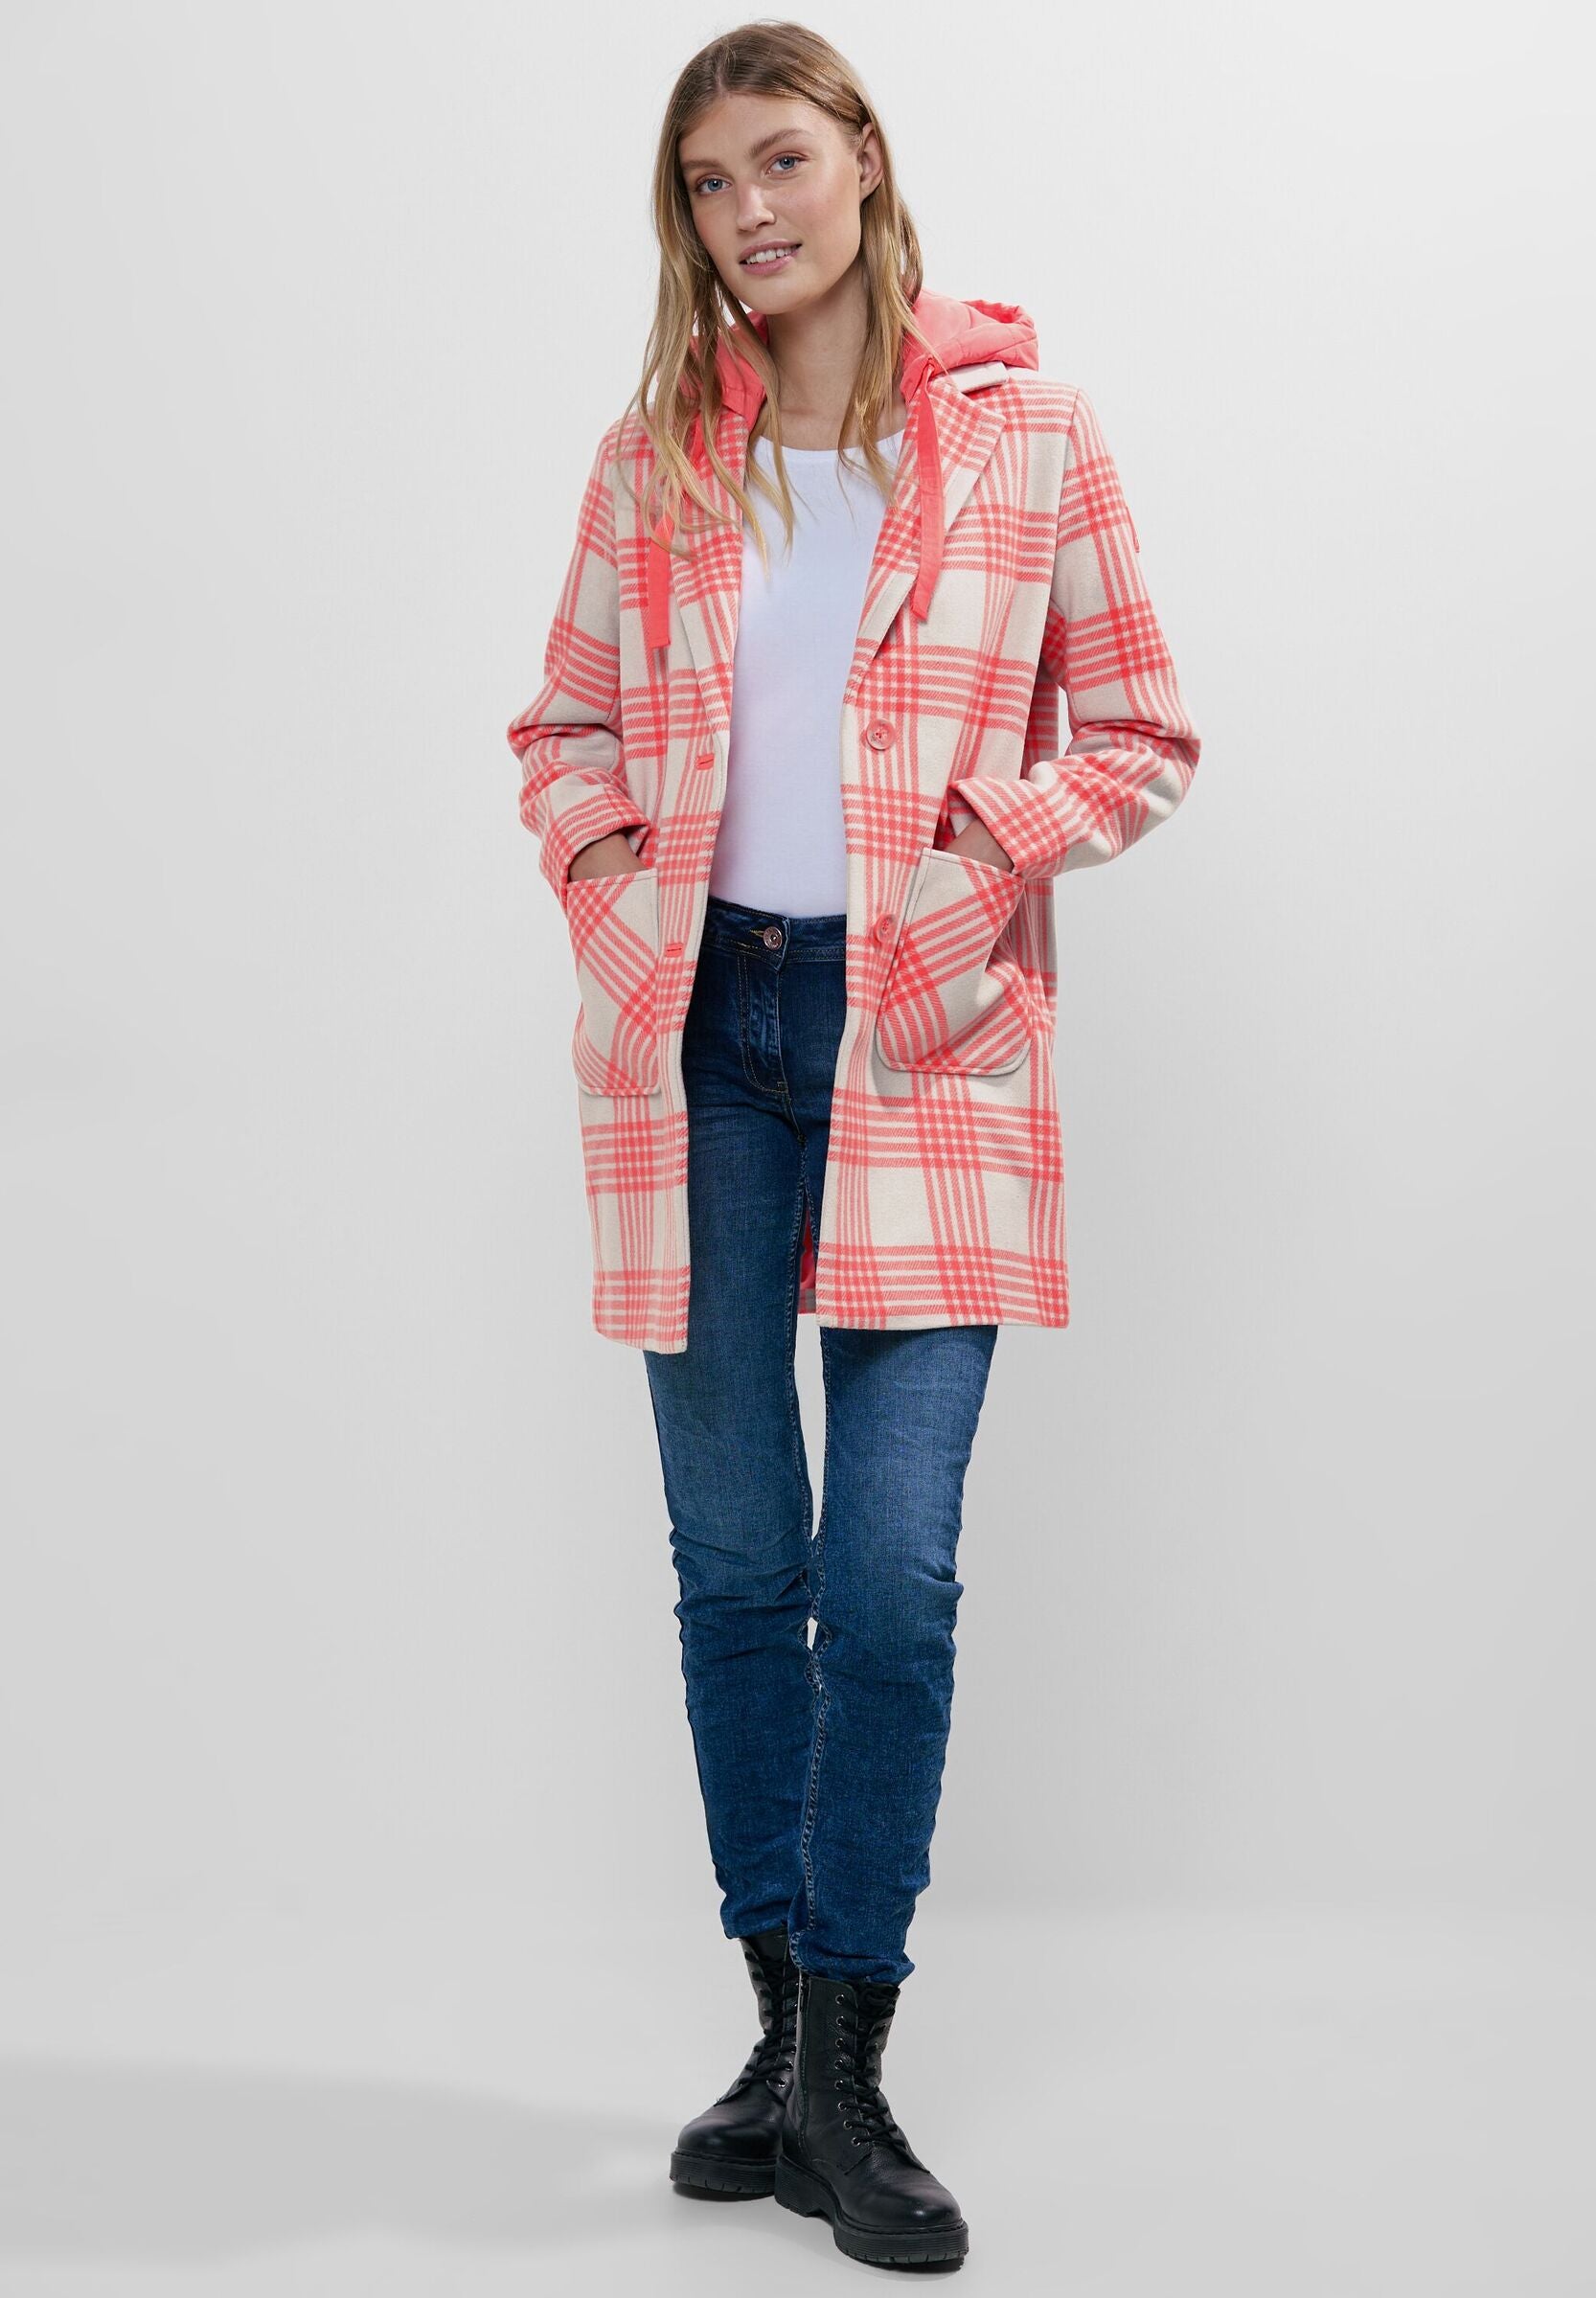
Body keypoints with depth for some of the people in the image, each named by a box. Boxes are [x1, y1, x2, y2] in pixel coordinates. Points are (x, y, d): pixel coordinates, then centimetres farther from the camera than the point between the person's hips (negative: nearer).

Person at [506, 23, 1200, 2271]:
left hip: (926, 1047, -3)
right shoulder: (656, 455, 8)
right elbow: (566, 720, 17)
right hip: (695, 1033, 3)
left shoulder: (1026, 434, 1)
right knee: (734, 1559, 7)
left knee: (894, 1565, -7)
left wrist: (975, 882, -9)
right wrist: (606, 885, 0)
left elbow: (1139, 730, 4)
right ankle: (785, 2026, 22)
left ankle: (845, 2078, 6)